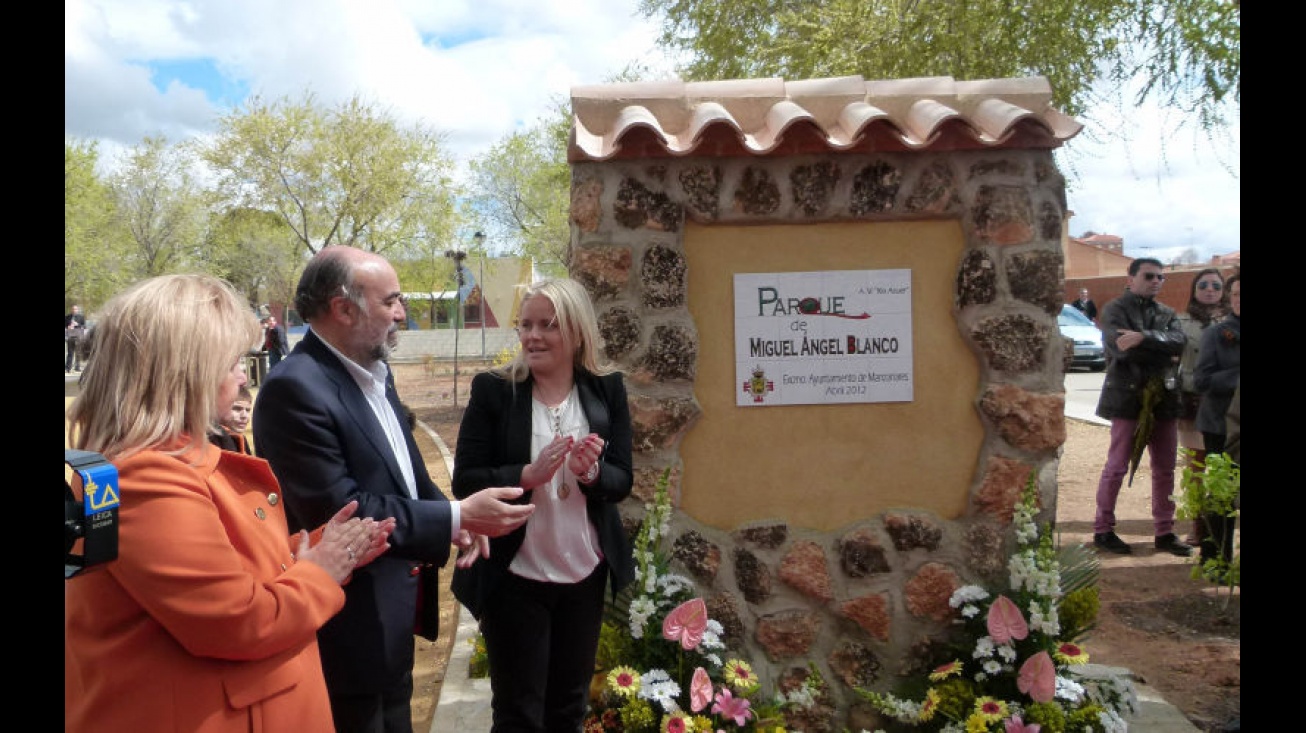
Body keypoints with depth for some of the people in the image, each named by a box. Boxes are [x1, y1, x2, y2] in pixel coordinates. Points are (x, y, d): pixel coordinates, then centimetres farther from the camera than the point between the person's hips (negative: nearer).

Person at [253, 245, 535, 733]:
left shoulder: (374, 373, 7)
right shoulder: (295, 388, -24)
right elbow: (338, 511, -27)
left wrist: (453, 516, -3)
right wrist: (456, 518, -23)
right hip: (351, 627, -9)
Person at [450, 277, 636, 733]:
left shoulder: (607, 389, -2)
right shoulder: (493, 389, -9)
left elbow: (623, 480, -1)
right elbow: (465, 481, -11)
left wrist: (592, 473, -23)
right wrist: (529, 474, -27)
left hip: (586, 576, 3)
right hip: (513, 577, -3)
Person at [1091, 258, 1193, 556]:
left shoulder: (1167, 313, 15)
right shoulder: (1115, 309, -2)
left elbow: (1178, 342, -6)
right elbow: (1119, 347, -19)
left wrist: (1143, 338, -22)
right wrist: (1162, 351, -11)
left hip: (1163, 397, 6)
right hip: (1128, 396, -6)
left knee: (1165, 468, 9)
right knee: (1117, 466, 0)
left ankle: (1164, 532, 19)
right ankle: (1103, 530, 9)